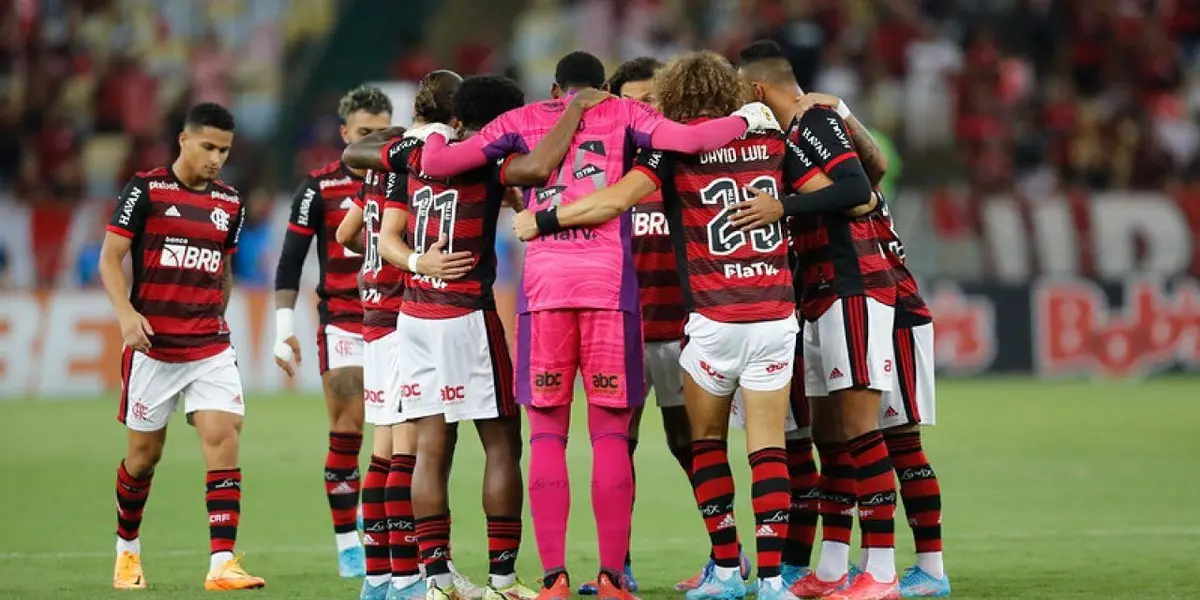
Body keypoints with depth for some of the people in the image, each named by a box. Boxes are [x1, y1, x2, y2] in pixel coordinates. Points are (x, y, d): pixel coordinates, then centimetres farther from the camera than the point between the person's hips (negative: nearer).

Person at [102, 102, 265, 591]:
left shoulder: (230, 204, 9)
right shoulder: (145, 190, -4)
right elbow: (109, 259, -6)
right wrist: (126, 313, -19)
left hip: (210, 348, 3)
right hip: (153, 346, -3)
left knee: (223, 439, -13)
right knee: (144, 453, 6)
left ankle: (222, 564, -16)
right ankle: (127, 548, 30)